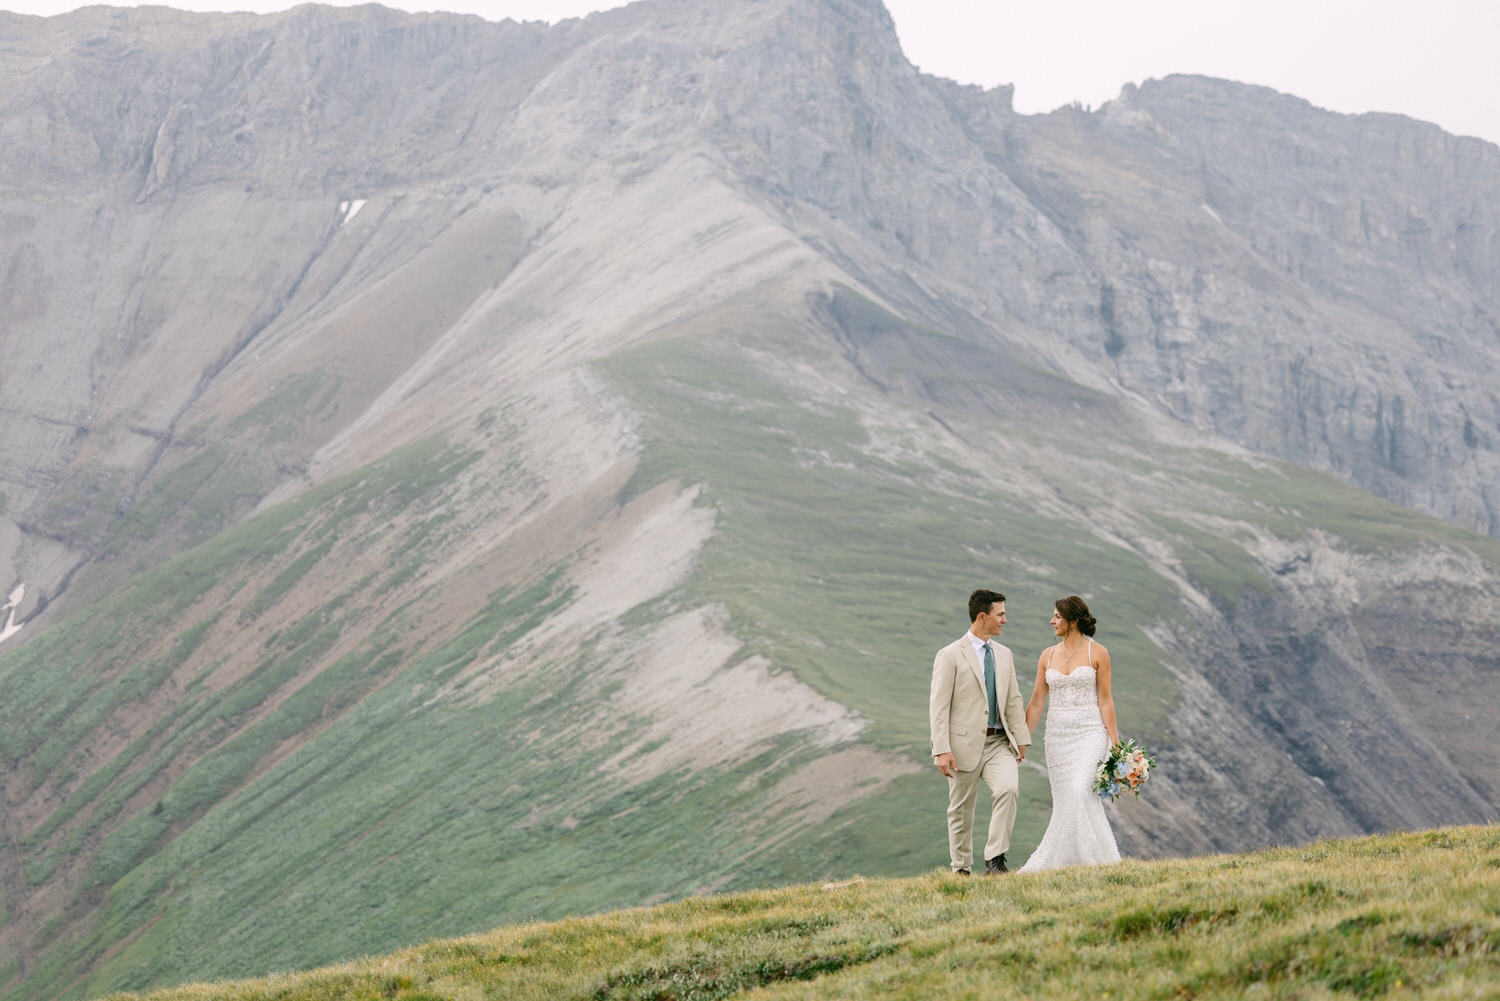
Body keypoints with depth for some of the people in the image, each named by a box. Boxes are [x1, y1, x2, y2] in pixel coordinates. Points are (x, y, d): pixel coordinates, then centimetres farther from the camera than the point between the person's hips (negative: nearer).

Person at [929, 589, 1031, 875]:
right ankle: (961, 869, 19)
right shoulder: (950, 655, -5)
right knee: (961, 808, 4)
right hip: (964, 744, -4)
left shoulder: (1004, 654, 14)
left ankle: (995, 859, -18)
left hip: (998, 743, 4)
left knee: (1008, 789, -21)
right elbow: (938, 707, -9)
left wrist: (1021, 739, 9)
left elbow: (1013, 701, 17)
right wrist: (942, 750, -16)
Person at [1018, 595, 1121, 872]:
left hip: (1090, 732, -4)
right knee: (1066, 803, 2)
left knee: (1082, 793, -21)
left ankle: (1095, 860, -13)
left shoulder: (1097, 652, -3)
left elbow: (1105, 700, -3)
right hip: (1058, 734, 5)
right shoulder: (1048, 656, 9)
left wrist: (1115, 743, -7)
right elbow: (1036, 702, 10)